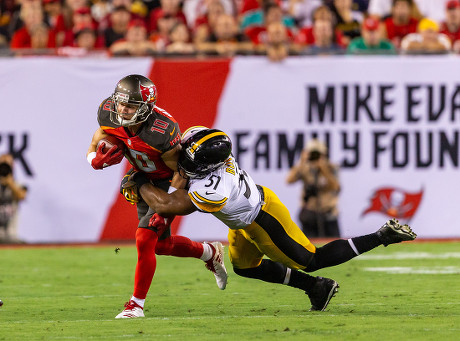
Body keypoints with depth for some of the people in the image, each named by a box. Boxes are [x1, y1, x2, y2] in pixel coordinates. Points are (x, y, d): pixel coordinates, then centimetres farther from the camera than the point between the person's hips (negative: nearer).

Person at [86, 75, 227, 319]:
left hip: (169, 182, -7)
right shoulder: (109, 118, -21)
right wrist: (101, 159, -30)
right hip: (144, 179, 7)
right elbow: (92, 153, -6)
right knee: (161, 244, 15)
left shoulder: (161, 132, -38)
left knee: (145, 239, -17)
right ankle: (210, 253, 42)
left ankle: (137, 304, -4)